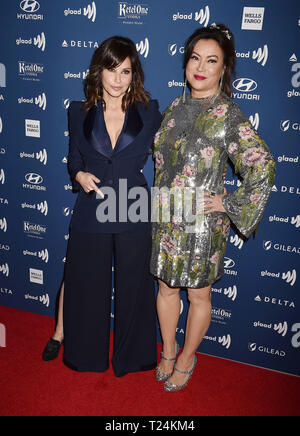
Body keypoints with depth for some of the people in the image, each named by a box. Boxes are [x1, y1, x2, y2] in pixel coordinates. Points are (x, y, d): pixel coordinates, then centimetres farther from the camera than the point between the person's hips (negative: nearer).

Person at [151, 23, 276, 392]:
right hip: (165, 219, 5)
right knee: (166, 288, 18)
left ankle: (187, 359, 37)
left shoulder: (230, 117, -14)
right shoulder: (176, 108, 4)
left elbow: (264, 169, -18)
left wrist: (229, 203, -15)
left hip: (202, 224, -5)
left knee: (198, 295, 13)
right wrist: (159, 206, 12)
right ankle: (168, 350, 42)